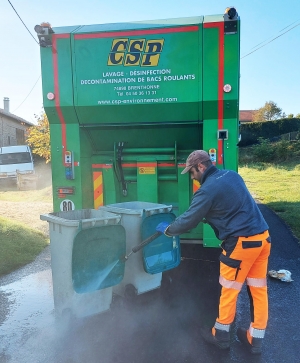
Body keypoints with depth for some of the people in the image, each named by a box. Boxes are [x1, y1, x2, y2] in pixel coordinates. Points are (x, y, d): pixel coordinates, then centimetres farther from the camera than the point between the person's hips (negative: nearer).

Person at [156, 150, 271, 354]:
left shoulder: (208, 189, -14)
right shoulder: (232, 175, 11)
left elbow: (188, 221, -10)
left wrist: (167, 229, 8)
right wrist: (208, 217, 26)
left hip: (241, 242, -8)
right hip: (262, 237, 8)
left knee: (229, 290, 9)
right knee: (258, 290, 15)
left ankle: (221, 335, 28)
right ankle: (255, 339, 30)